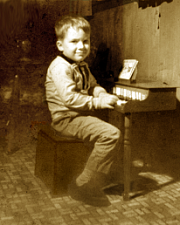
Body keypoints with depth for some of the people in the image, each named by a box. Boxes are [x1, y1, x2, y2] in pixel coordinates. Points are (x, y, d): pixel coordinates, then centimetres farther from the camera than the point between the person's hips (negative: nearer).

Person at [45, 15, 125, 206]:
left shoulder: (82, 66, 16)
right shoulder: (60, 67, -17)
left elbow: (92, 85, 24)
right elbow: (69, 98, -26)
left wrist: (103, 94, 1)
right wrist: (98, 102, -22)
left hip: (80, 116, 10)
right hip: (67, 118, -10)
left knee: (112, 131, 12)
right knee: (110, 134, -23)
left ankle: (102, 178, 20)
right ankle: (84, 186, -15)